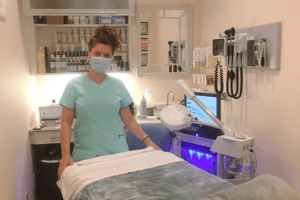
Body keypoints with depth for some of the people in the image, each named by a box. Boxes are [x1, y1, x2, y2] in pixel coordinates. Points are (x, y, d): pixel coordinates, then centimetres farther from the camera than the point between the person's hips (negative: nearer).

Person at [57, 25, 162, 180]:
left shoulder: (118, 85, 5)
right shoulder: (75, 86, 0)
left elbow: (128, 119, 8)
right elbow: (66, 122, -2)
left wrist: (149, 142, 1)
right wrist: (65, 155, -12)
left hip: (118, 153, 2)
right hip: (86, 156, -1)